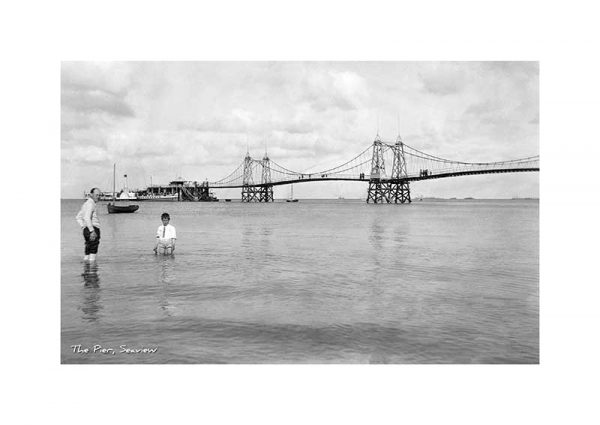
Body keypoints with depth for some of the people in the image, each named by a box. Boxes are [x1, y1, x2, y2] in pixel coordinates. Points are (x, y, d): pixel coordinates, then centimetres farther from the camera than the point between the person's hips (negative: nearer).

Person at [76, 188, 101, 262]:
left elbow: (78, 217, 27)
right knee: (93, 250, -13)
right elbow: (87, 218, -23)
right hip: (93, 229, -10)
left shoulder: (86, 204, 21)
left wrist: (83, 228, 21)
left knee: (88, 252, 15)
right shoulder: (90, 203, -11)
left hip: (86, 230, 10)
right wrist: (92, 231, -26)